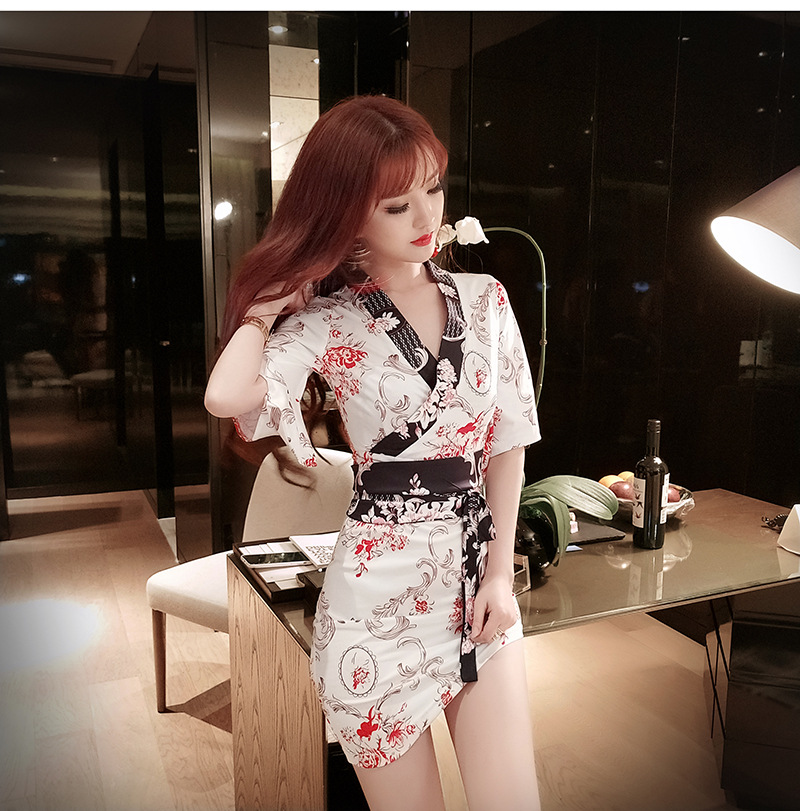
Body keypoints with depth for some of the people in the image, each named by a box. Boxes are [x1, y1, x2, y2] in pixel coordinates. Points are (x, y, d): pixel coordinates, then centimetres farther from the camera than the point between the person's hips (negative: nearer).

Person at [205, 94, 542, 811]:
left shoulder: (484, 299, 3)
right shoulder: (326, 322, -7)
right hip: (379, 590, -3)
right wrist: (269, 303, -11)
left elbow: (507, 443, 7)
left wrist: (501, 571, 1)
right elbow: (226, 396, -28)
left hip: (479, 574, 3)